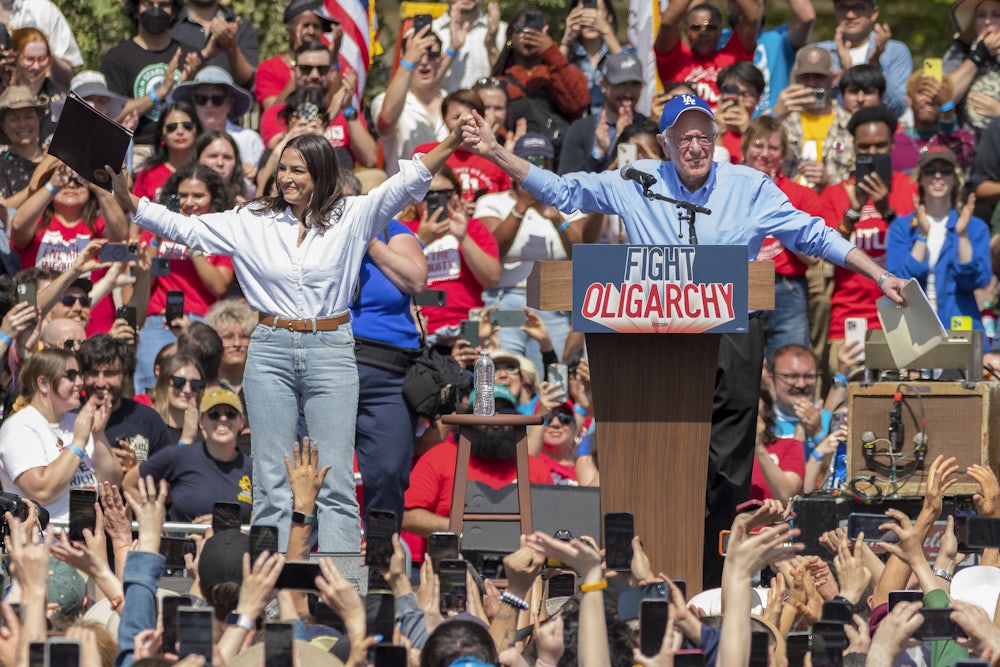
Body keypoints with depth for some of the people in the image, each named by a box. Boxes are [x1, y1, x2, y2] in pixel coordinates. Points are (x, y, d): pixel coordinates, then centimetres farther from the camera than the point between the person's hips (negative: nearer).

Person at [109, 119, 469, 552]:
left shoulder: (351, 217, 0)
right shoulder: (252, 222, 6)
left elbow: (408, 182, -9)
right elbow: (185, 229, 5)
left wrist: (453, 142, -23)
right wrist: (129, 203, -6)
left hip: (331, 353, -2)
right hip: (271, 353, 2)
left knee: (335, 482, -3)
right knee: (271, 482, 2)